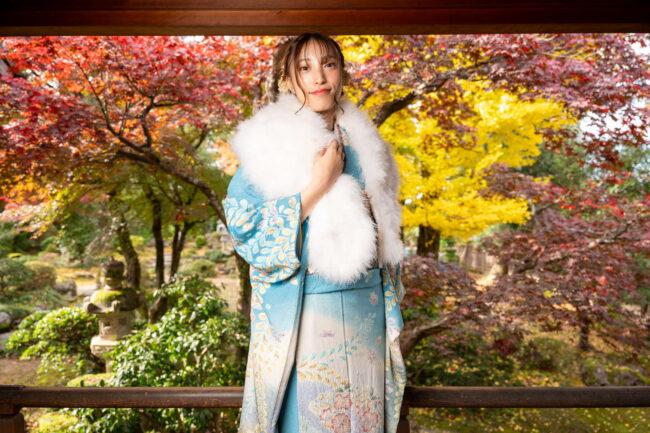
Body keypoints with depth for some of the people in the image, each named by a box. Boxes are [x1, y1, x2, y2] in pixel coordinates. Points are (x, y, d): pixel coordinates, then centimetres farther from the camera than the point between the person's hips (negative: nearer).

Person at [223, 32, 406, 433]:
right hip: (300, 314, -4)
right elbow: (245, 232, -14)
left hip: (365, 312, 4)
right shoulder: (270, 142, -6)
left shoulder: (364, 143, 8)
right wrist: (320, 183, -17)